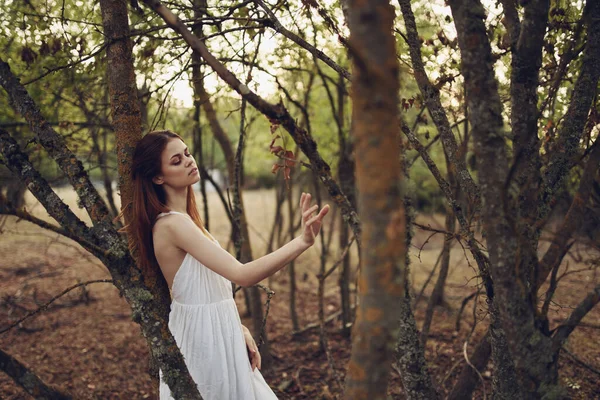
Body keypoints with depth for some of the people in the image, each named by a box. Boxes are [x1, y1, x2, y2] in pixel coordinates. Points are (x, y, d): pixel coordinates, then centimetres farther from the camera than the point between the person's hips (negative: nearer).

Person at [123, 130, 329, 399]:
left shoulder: (182, 218, 7)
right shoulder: (172, 223, -23)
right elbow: (242, 275, -31)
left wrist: (239, 329, 3)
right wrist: (303, 241, -36)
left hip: (215, 330, 9)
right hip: (204, 335, -9)